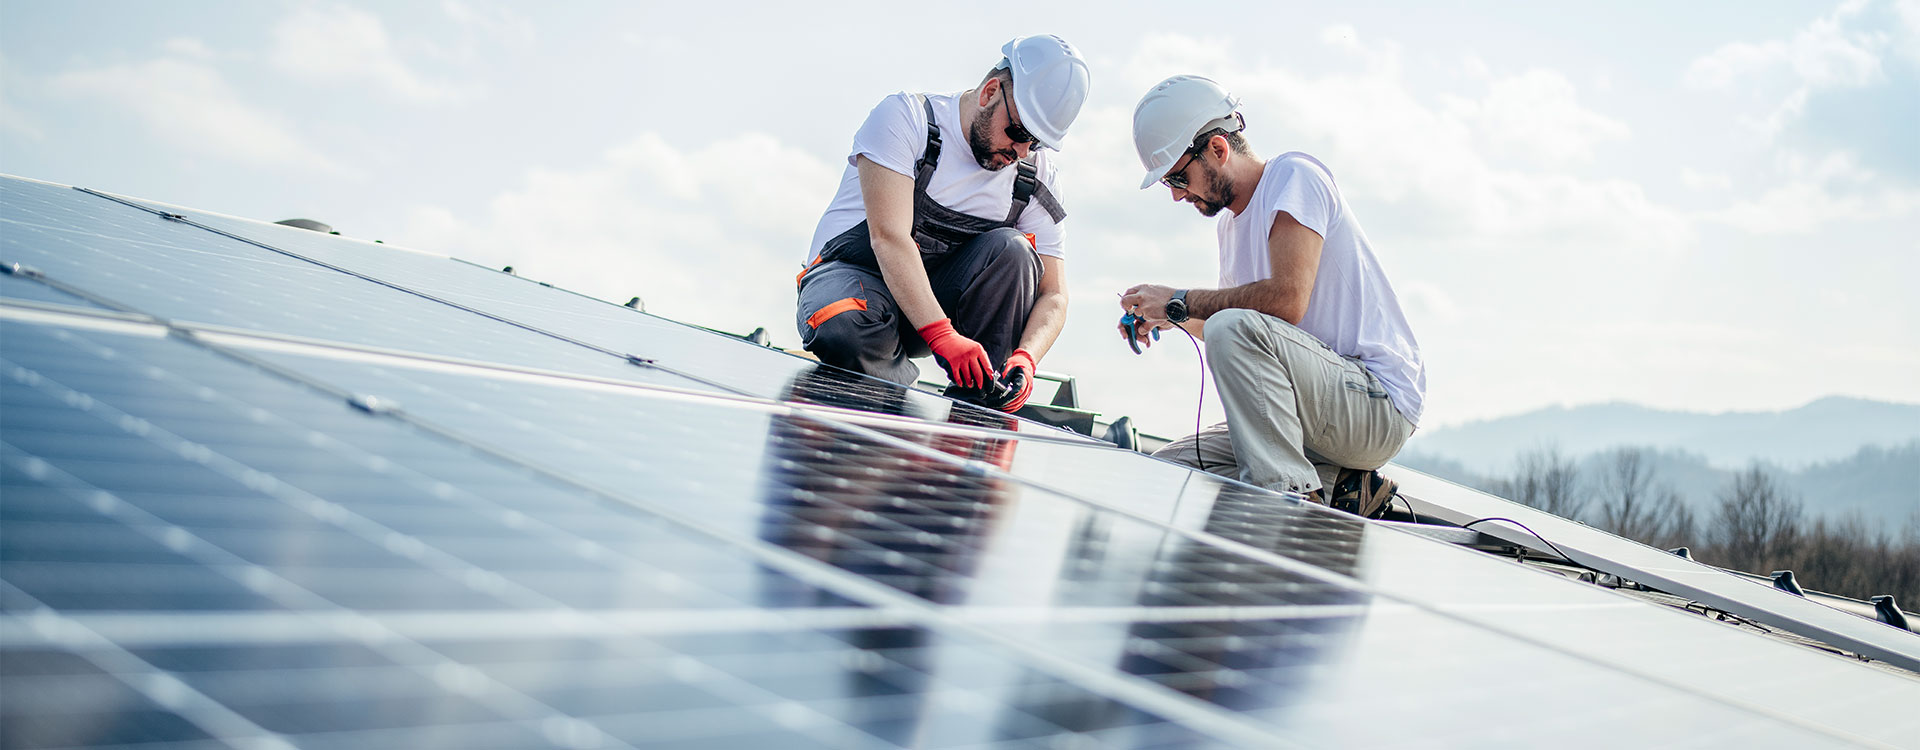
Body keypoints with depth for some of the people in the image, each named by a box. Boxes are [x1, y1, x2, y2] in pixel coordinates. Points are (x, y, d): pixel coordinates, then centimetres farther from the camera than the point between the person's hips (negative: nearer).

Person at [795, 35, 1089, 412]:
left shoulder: (1038, 179, -1)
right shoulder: (905, 117, -15)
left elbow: (1052, 295, -3)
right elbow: (888, 239, -26)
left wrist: (1025, 358, -26)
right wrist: (943, 336, -37)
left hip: (940, 297, 4)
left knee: (1010, 250, -24)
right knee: (845, 333, -39)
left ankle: (978, 409, -22)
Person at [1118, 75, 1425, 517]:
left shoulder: (1294, 175, -8)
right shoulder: (1231, 222, 18)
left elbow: (1287, 300, -23)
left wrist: (1179, 302, -14)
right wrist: (1170, 319, 7)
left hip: (1381, 402, -9)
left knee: (1235, 329, -32)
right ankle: (1330, 486, -3)